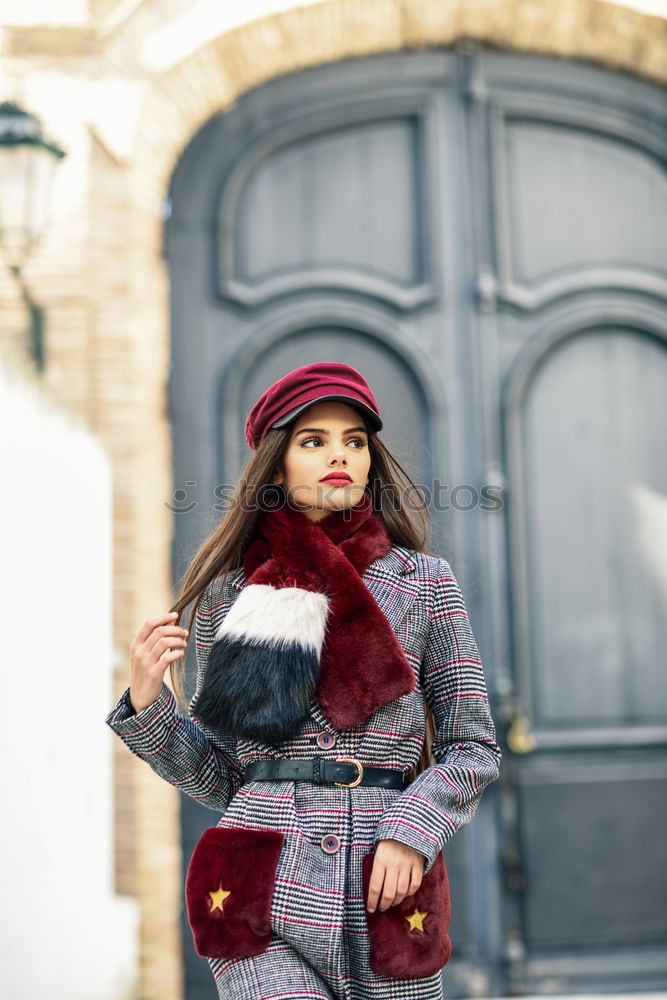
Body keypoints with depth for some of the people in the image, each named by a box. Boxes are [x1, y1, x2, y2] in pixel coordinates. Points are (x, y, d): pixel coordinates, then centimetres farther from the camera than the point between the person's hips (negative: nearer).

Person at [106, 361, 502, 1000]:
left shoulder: (423, 583, 6)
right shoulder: (230, 593, 8)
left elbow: (473, 746, 7)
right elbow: (218, 778, 11)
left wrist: (413, 829, -9)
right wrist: (148, 705, -5)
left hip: (386, 898, 1)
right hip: (262, 889, 0)